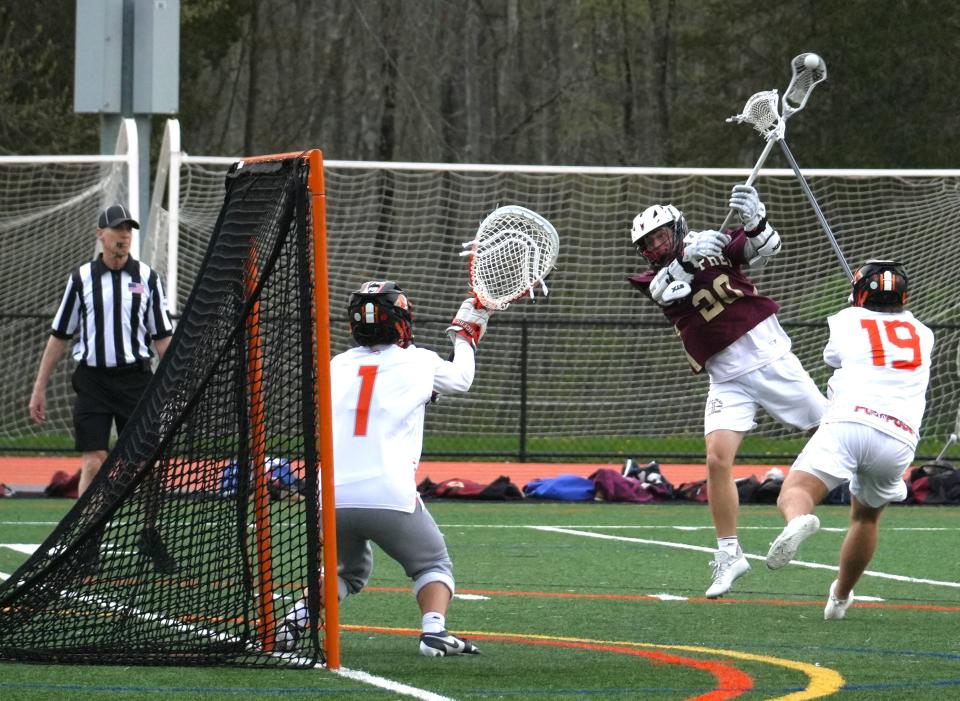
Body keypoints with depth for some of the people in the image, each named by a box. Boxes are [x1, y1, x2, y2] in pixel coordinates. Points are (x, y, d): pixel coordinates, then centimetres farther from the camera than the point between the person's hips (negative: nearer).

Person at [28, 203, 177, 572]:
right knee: (93, 463, -7)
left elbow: (162, 336, 8)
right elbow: (59, 335, 9)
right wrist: (39, 386, 8)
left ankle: (150, 538, 16)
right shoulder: (81, 277, 3)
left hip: (135, 376, 1)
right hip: (92, 379, -1)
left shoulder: (147, 277, 5)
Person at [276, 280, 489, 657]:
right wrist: (465, 335, 43)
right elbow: (461, 378, 27)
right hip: (390, 495, -3)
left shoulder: (338, 365, 15)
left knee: (348, 570, 27)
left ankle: (296, 617, 5)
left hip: (332, 497, 3)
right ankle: (434, 628, -11)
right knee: (434, 565, 15)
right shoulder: (420, 362, 8)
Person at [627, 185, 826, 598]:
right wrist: (689, 258, -38)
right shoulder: (655, 281, 4)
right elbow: (667, 289, -20)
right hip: (727, 381, 1)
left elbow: (766, 249, -15)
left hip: (770, 359, -1)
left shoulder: (718, 246, 1)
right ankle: (728, 555, -7)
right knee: (717, 459, -15)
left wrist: (754, 221, -37)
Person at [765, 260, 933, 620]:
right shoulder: (922, 334, 25)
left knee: (794, 492, -15)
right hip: (898, 441, 3)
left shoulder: (847, 321, 16)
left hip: (849, 422, -3)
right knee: (866, 515, 27)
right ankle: (840, 598, 33)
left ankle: (798, 522, -50)